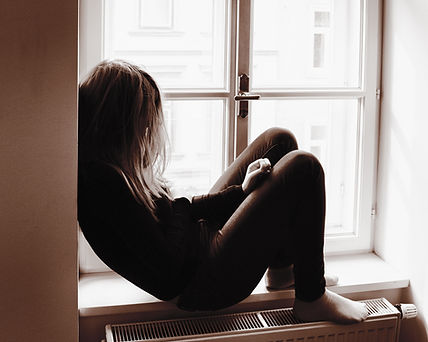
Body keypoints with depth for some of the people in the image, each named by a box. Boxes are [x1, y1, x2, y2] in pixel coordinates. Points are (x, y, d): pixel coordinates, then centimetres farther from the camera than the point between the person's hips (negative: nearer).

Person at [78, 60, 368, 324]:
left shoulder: (112, 165, 5)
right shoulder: (103, 179, -26)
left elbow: (175, 210, 9)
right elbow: (169, 268, -26)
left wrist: (241, 191, -2)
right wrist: (181, 207, -9)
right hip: (200, 285, -10)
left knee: (279, 140, 10)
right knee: (303, 167, -15)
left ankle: (282, 265, 20)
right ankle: (312, 299, -1)